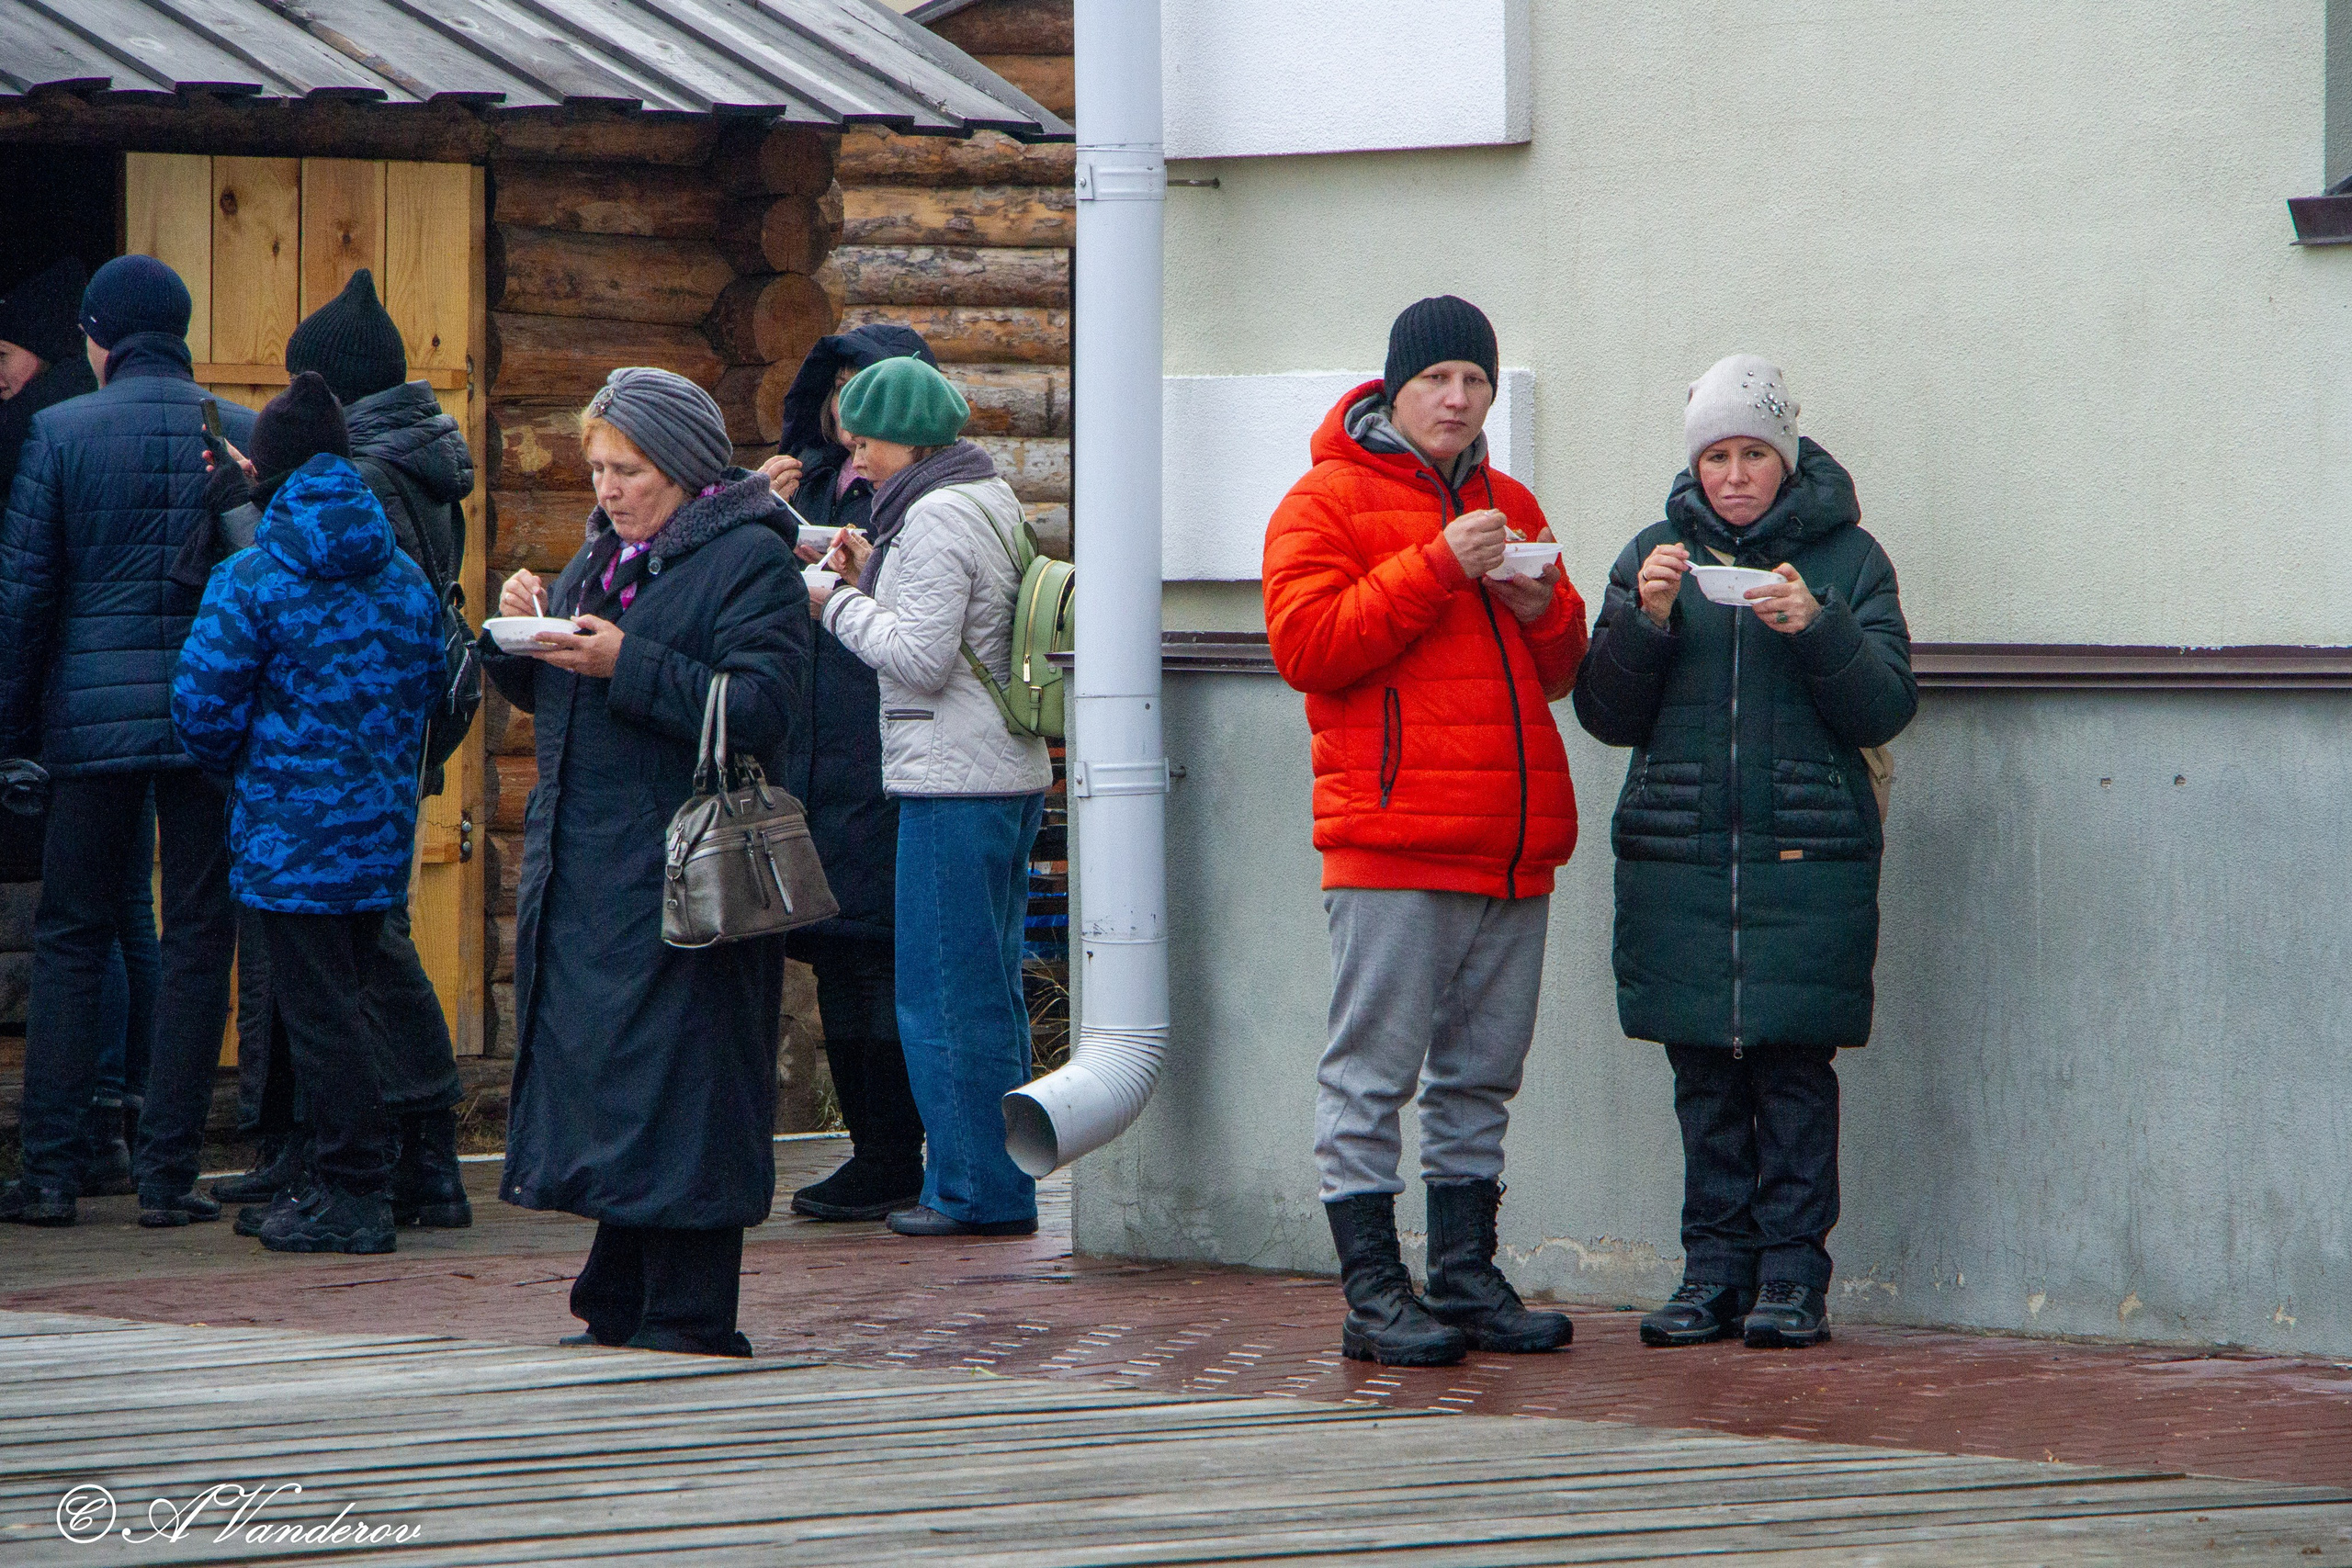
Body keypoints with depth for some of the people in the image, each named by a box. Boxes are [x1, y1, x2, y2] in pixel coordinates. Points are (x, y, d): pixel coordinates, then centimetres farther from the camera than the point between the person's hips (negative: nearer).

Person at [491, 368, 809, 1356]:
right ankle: (620, 1304, 18)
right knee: (602, 1079, 10)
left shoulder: (749, 561, -7)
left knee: (678, 1085, -6)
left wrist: (627, 666, -23)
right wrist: (522, 633, 1)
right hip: (584, 867, 8)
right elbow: (542, 693, 22)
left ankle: (687, 1316, 0)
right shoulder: (607, 554, 17)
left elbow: (759, 709, -18)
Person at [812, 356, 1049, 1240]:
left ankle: (978, 1190, -4)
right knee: (987, 987, 14)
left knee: (946, 992, -5)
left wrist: (842, 604, -7)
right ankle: (997, 1183, 18)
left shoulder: (934, 518, -15)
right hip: (1012, 775, 10)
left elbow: (920, 659, -19)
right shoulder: (994, 499, 15)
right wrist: (874, 576, 13)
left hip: (952, 784, -10)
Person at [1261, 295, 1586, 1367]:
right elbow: (1306, 643, -12)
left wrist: (1542, 607, 2)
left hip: (1511, 845, 7)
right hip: (1391, 842, -7)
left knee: (1481, 1077, 10)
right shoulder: (1329, 501, 1)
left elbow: (1559, 671, 24)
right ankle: (1372, 1294, -4)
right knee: (1372, 1075, -6)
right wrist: (1437, 568, -15)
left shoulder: (1510, 507, 20)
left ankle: (1465, 1279, 16)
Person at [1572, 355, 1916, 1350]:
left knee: (1794, 1068, -4)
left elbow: (1886, 707, -2)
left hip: (1806, 859, -2)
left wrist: (1815, 627, -17)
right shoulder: (1656, 554, 11)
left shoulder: (1847, 558, 5)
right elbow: (1607, 715, 8)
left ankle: (1792, 1274, 1)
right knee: (1704, 1077, 3)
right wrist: (1645, 620, -9)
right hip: (1676, 855, 2)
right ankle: (1715, 1268, 9)